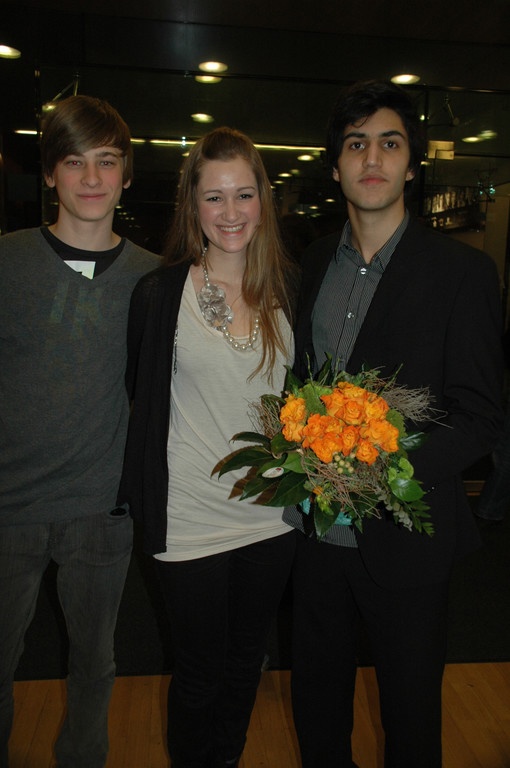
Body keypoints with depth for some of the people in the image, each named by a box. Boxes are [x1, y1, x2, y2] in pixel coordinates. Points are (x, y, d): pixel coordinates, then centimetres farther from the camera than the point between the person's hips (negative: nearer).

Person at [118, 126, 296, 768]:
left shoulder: (288, 289, 1)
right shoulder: (159, 293, -8)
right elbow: (142, 399, -2)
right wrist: (147, 503, -3)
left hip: (271, 515, 4)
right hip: (191, 519, -3)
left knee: (246, 661, 23)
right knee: (200, 672, 14)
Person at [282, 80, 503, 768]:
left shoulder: (463, 271, -10)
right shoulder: (314, 263, 5)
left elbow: (479, 416, -12)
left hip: (405, 539, -4)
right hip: (317, 530, 4)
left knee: (410, 710, 19)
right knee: (317, 697, 24)